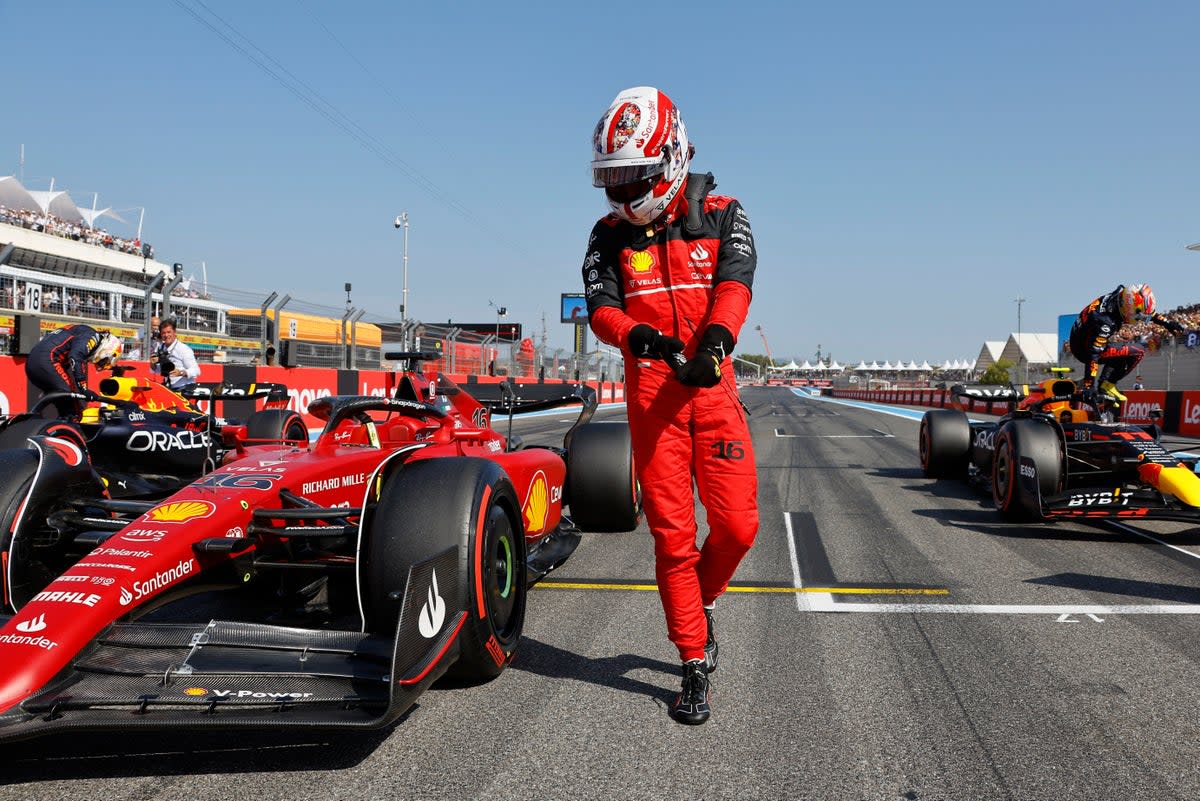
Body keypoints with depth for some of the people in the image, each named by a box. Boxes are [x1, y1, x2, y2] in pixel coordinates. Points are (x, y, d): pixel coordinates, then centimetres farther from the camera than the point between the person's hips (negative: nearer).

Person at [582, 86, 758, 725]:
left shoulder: (722, 216, 5)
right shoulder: (610, 235, 8)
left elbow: (734, 285, -11)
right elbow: (600, 309, -4)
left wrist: (715, 338, -32)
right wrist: (638, 335, -27)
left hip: (713, 386, 0)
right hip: (650, 392, 0)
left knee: (737, 523, -4)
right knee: (672, 532, 0)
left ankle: (701, 598, 29)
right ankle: (695, 665, 12)